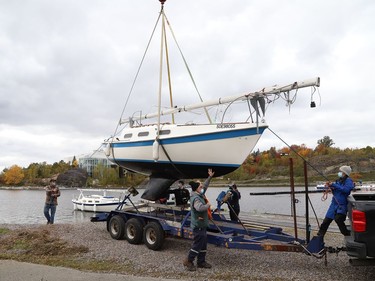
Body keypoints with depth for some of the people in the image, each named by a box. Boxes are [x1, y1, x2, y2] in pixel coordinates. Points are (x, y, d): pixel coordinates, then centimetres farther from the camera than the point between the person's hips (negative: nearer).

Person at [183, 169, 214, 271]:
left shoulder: (200, 195, 7)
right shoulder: (195, 198, -23)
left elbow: (205, 186, 23)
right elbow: (200, 208, -42)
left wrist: (210, 177, 21)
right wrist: (207, 205, -23)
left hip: (202, 225, 10)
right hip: (198, 226, -10)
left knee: (203, 245, 15)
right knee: (197, 244, -2)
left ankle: (201, 262, 25)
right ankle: (189, 261, 11)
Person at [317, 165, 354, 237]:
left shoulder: (348, 181, -7)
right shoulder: (339, 180, 15)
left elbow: (345, 189, -24)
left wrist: (334, 185, -21)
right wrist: (331, 187, 0)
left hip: (342, 205, -7)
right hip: (334, 204, 7)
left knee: (338, 219, -26)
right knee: (326, 220, 7)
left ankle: (347, 234, -7)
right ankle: (319, 235, 17)